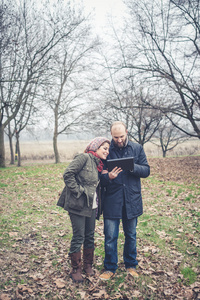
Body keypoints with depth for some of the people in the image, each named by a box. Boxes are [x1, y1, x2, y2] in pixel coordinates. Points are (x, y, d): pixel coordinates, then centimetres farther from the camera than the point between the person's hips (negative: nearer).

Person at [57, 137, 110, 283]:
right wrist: (78, 190, -17)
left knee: (90, 236, 15)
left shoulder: (99, 164, 15)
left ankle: (88, 265, 31)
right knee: (78, 237, 0)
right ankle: (76, 270, 15)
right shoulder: (84, 158, -10)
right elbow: (68, 174, -17)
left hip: (92, 205, 8)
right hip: (78, 204, -8)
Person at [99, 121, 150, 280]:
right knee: (110, 237, 4)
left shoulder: (137, 148, 2)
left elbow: (146, 170, -1)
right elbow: (100, 177, -1)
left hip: (132, 200, 1)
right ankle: (110, 268, 23)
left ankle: (131, 265, 35)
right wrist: (108, 177, -24)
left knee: (131, 235, 16)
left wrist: (133, 167, -21)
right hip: (112, 200, -1)